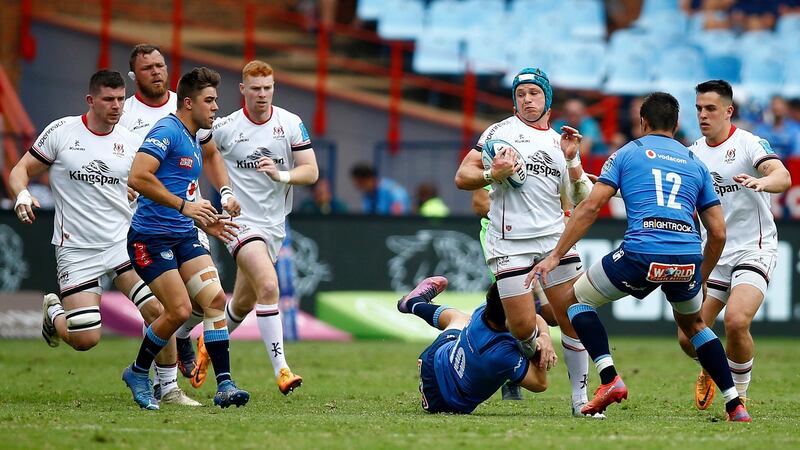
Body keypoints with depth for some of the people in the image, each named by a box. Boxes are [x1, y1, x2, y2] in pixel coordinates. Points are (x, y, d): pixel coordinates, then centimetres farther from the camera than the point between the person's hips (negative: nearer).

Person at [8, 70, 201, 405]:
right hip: (76, 249, -3)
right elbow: (22, 170, 3)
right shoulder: (62, 132, -4)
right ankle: (54, 313, 27)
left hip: (124, 242, 3)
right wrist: (22, 195, -19)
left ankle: (169, 389, 1)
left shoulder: (132, 142, 3)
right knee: (85, 340, -9)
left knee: (157, 309, -15)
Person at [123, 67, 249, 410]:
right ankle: (138, 372, 10)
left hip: (184, 237, 9)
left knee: (215, 299, -7)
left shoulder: (194, 141, 19)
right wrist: (184, 205, -22)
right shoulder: (167, 131, -12)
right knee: (179, 310, -13)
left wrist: (205, 223, 20)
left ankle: (224, 385, -8)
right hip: (151, 237, -9)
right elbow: (138, 178, -25)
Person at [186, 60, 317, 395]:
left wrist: (281, 175, -22)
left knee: (244, 303, 15)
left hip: (275, 225, 4)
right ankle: (281, 369, -27)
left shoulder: (291, 124, -1)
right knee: (268, 286, -25)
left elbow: (311, 172, -4)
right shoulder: (224, 128, -8)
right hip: (242, 220, -4)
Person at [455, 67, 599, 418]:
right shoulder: (502, 131, 6)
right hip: (510, 241, -4)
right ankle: (529, 354, 25)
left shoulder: (560, 143, 19)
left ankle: (580, 399, 4)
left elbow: (581, 201, 13)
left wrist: (571, 159, 1)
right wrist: (492, 174, -16)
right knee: (523, 327, -11)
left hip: (553, 237, 4)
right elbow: (462, 177, 2)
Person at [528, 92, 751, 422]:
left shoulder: (627, 153, 15)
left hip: (641, 254, -4)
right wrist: (701, 279, 34)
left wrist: (556, 255, 7)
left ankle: (610, 379, 0)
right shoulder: (695, 164, 24)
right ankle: (735, 405, 22)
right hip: (687, 259, 4)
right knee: (692, 324, 32)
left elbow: (591, 206, 5)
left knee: (577, 298, 19)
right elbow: (718, 233, 21)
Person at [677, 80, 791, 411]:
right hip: (712, 255, 6)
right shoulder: (694, 153, 10)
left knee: (736, 321, -28)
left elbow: (783, 178, -25)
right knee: (689, 337, -3)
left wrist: (760, 182, -49)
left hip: (753, 250, -5)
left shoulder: (749, 144, -9)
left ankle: (738, 393, -5)